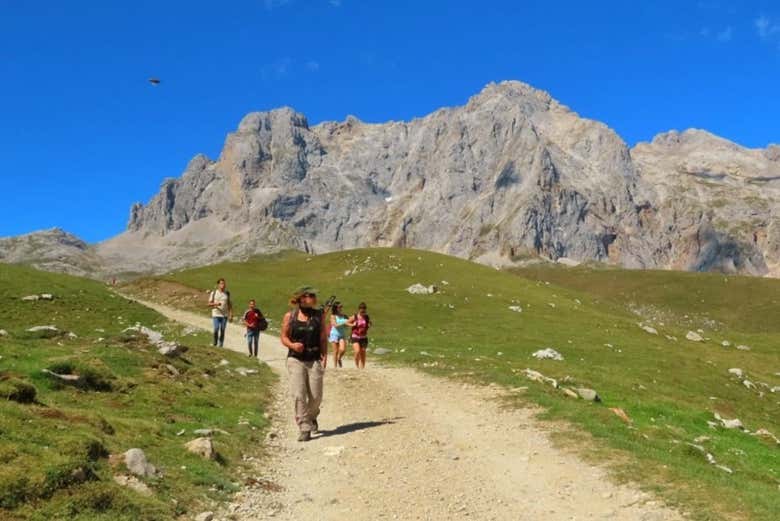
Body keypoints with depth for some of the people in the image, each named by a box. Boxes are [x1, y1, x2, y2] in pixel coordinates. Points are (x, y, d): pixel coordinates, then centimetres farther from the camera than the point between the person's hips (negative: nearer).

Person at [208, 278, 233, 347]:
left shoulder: (227, 293, 8)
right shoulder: (213, 293, 1)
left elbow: (229, 304, 11)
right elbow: (209, 304, 2)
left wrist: (231, 314, 4)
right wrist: (215, 303, -18)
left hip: (224, 315, 2)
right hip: (216, 314, -2)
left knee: (222, 330, 2)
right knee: (216, 329, -11)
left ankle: (221, 345, 11)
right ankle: (215, 343, 7)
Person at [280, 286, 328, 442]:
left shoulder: (318, 315, 6)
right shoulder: (290, 316, 1)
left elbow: (323, 338, 5)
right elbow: (284, 337, 6)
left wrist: (324, 356, -7)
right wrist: (292, 345, -15)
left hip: (315, 360, 2)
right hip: (296, 360, -1)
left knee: (316, 396, 3)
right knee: (298, 395, -9)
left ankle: (312, 416, 35)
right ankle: (304, 428, -2)